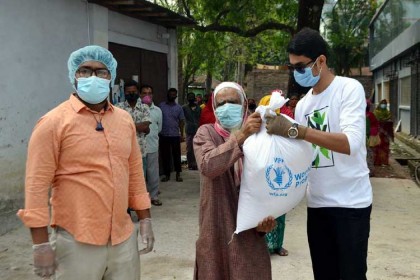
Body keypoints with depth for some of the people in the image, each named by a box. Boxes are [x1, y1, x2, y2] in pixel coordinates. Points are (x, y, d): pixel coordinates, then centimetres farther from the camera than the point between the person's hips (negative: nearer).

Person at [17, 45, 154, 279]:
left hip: (124, 237, 5)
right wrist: (41, 243, -10)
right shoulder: (54, 122, -8)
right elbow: (37, 185, -9)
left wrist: (145, 219, 12)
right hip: (78, 242, -5)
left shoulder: (124, 119, 8)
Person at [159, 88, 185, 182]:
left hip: (175, 135, 0)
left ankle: (178, 174, 14)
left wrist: (182, 135, 0)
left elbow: (181, 121, 6)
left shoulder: (179, 108, 6)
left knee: (177, 155, 4)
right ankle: (166, 174, 16)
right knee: (165, 156, 5)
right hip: (163, 135, 0)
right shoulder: (161, 106, 5)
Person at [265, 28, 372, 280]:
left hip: (351, 203, -6)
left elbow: (350, 143, -25)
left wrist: (294, 130, -30)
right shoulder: (302, 104, 10)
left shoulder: (349, 89, -10)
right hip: (317, 203, 6)